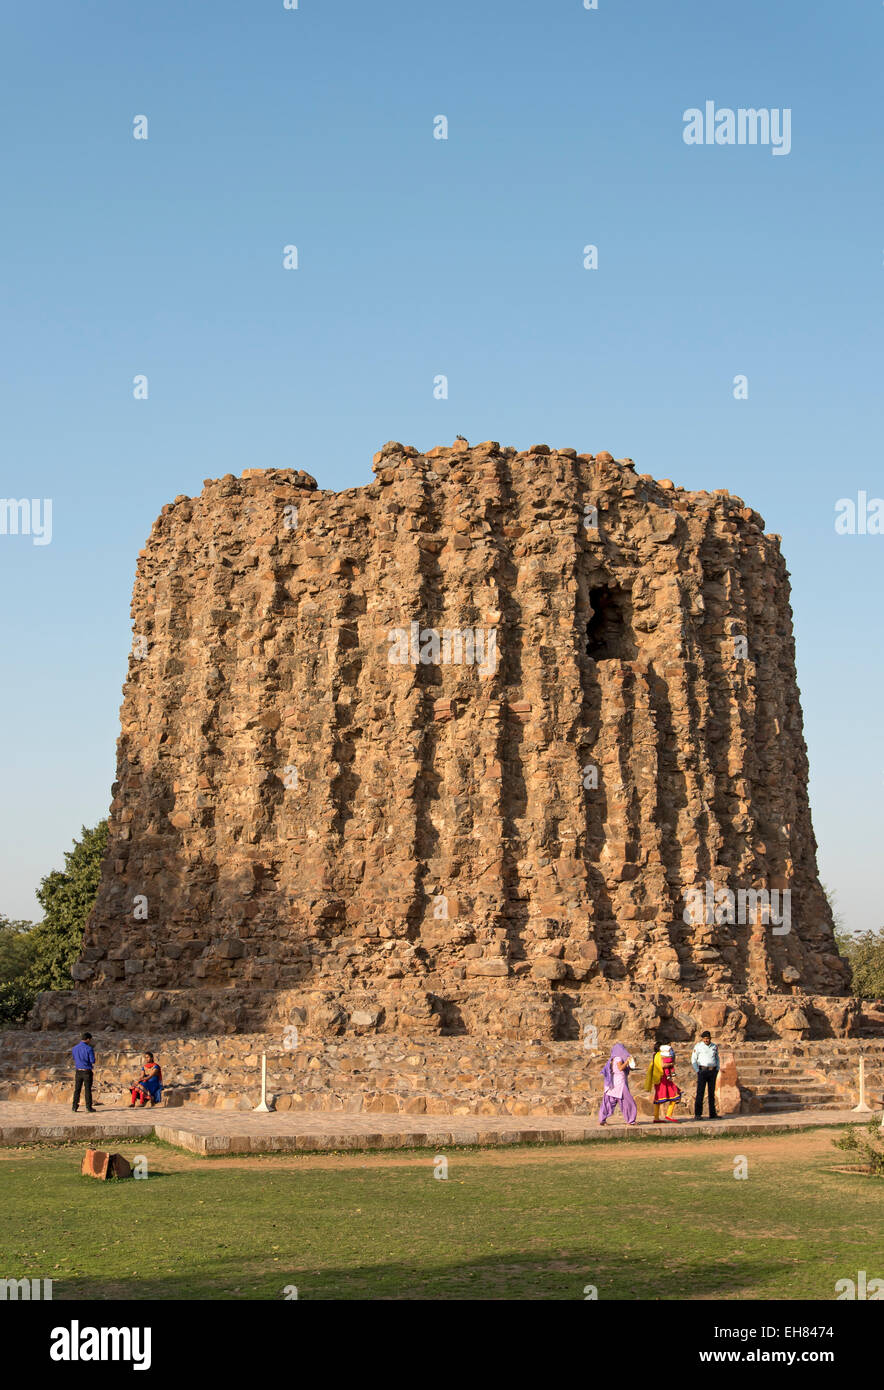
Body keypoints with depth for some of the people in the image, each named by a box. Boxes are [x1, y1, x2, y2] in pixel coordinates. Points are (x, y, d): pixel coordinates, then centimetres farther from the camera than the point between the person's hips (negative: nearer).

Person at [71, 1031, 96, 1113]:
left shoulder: (74, 1048, 3)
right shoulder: (88, 1048, -14)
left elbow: (74, 1059, 15)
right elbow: (92, 1061, -12)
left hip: (78, 1071, 4)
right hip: (87, 1071, -4)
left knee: (77, 1089, 12)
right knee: (88, 1090, 2)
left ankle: (74, 1107, 14)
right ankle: (88, 1107, 4)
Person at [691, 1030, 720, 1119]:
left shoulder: (714, 1046, 10)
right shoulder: (698, 1046, -2)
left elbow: (717, 1058, 22)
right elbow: (693, 1059, 0)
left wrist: (717, 1070, 10)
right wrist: (697, 1071, -7)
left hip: (713, 1071, 4)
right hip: (702, 1071, -4)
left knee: (712, 1093, 6)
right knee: (700, 1092, -8)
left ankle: (712, 1114, 11)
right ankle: (697, 1114, -9)